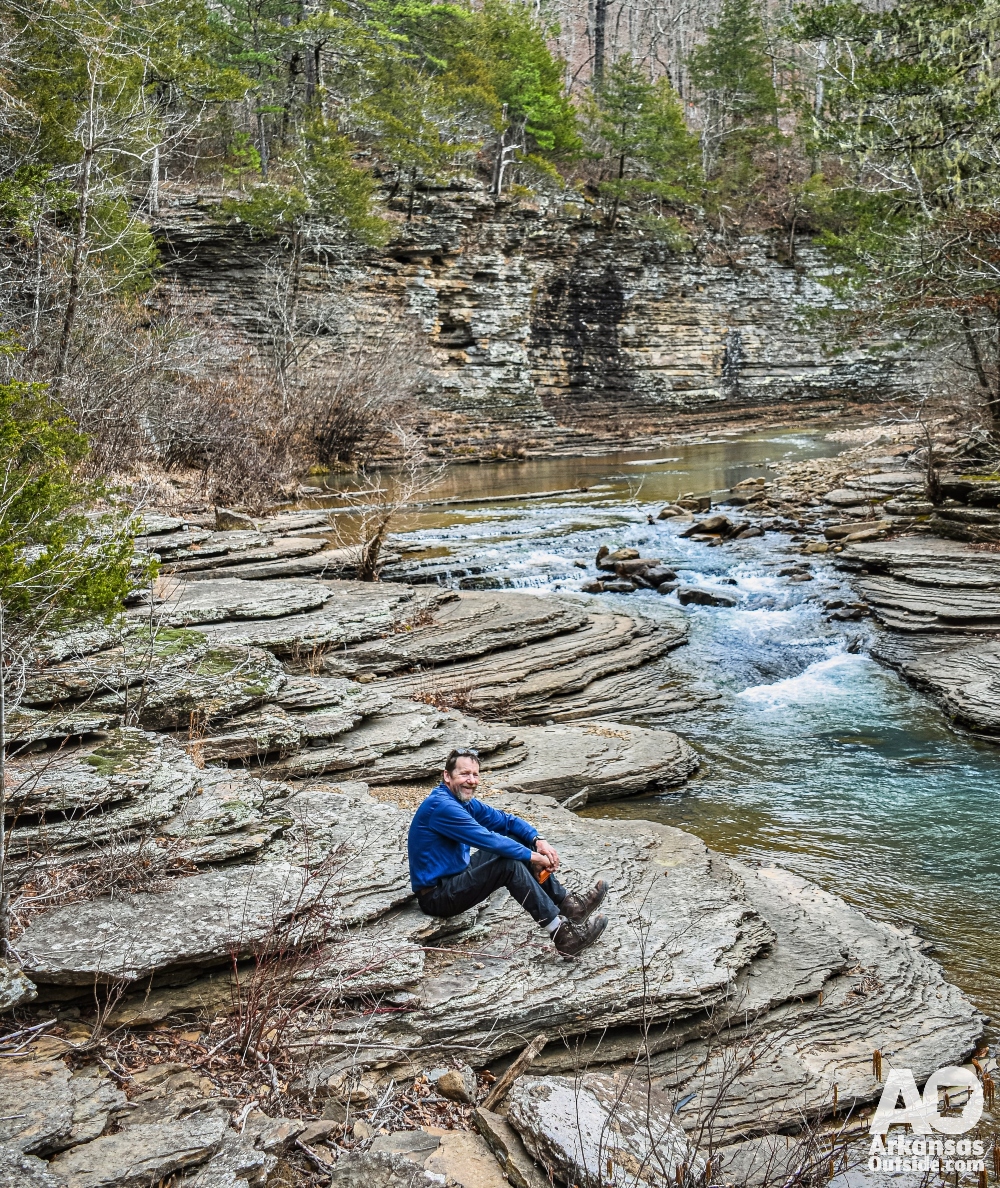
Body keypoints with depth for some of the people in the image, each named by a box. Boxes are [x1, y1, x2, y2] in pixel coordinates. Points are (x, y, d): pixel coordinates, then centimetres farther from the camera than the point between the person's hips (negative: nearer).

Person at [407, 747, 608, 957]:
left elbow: (505, 820, 8)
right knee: (510, 865, -26)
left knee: (517, 840, 3)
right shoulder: (441, 806, -23)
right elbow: (487, 840, -26)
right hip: (437, 896, -10)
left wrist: (538, 840, -9)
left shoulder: (463, 801, 6)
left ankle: (567, 904, 1)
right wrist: (532, 856, -18)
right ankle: (563, 936, -24)